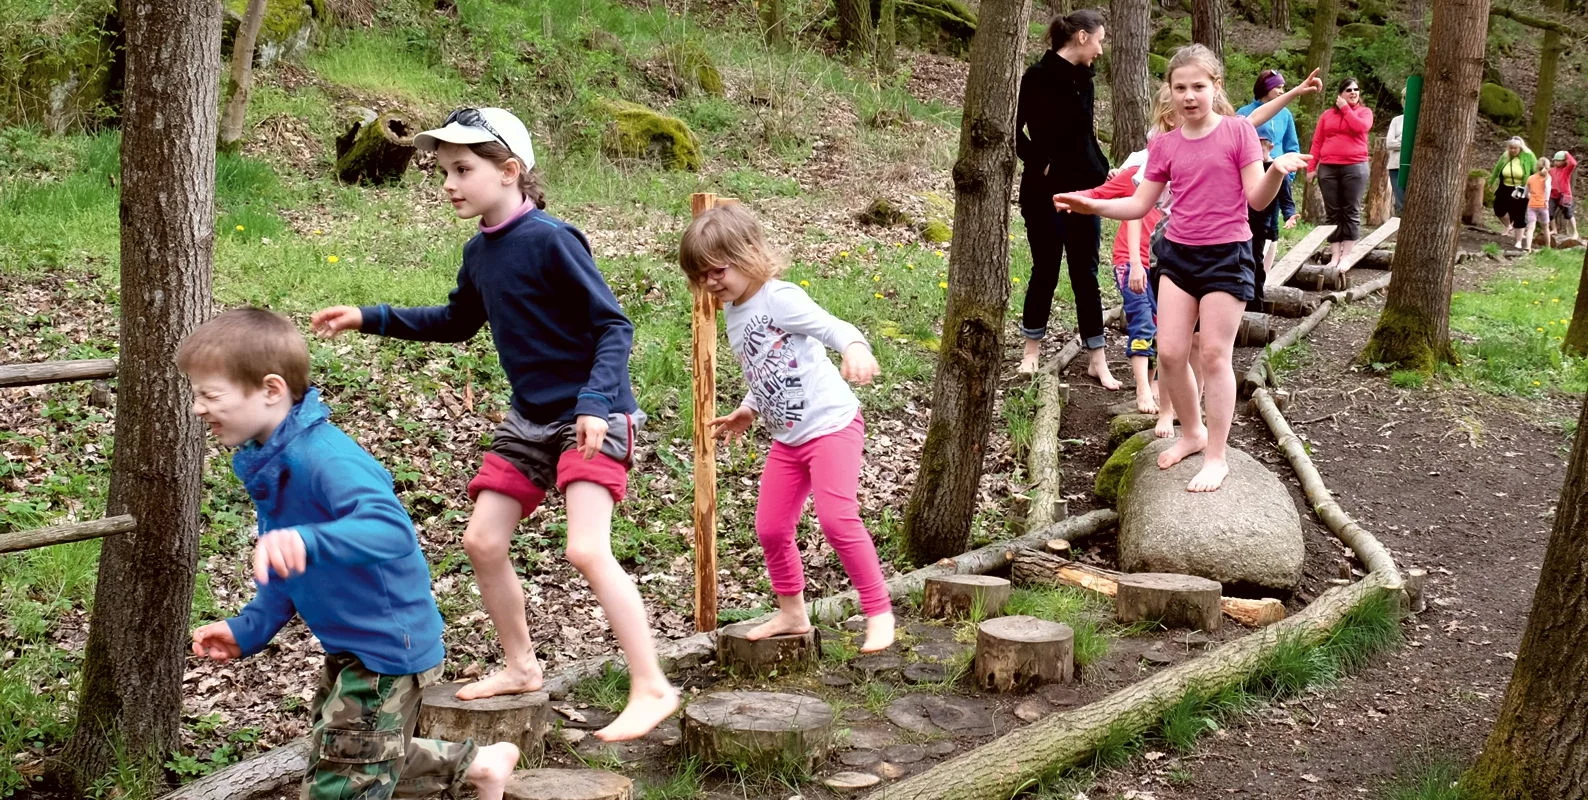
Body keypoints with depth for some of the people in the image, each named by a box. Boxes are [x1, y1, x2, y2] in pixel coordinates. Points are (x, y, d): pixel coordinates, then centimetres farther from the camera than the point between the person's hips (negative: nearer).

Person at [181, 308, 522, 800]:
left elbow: (392, 529, -45)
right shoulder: (265, 462, 3)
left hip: (387, 647, -10)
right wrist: (248, 629, 5)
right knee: (369, 758, 28)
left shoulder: (325, 458, -29)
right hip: (350, 646, 10)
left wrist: (308, 541, -58)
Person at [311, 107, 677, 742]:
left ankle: (652, 689, -13)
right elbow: (456, 322, 24)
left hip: (591, 415, -9)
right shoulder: (480, 251, 6)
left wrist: (596, 402, -28)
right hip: (531, 418, 9)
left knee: (587, 549, -20)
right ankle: (520, 667, 26)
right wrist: (370, 319, 17)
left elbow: (613, 325, -17)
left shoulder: (549, 238, -18)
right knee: (482, 541, 8)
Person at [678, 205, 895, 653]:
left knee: (837, 517, -20)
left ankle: (879, 612, -8)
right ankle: (791, 613, 30)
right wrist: (747, 412, 12)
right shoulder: (734, 315, 10)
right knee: (770, 528, 11)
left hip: (831, 423, -9)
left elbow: (831, 326, -32)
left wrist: (855, 348, -51)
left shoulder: (779, 299, -16)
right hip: (787, 437, 9)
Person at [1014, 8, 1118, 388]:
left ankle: (1097, 358, 11)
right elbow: (1021, 135, -12)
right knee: (1046, 272, 4)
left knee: (1085, 274, 7)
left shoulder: (1083, 78, 10)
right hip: (1046, 194, -6)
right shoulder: (1039, 77, -11)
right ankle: (1032, 349, 21)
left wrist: (1103, 171, 6)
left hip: (1083, 192, 6)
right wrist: (1043, 167, -13)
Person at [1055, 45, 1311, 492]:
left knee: (1214, 355, -3)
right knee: (1169, 352, 2)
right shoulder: (1165, 145, 4)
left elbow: (1257, 199, -11)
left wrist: (1277, 171, -31)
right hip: (1178, 253, 4)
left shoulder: (1238, 131, -7)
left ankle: (1216, 456, 6)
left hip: (1227, 254, -4)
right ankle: (1192, 433, 25)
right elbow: (1139, 205, 7)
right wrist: (1093, 206, -7)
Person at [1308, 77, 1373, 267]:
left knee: (1351, 212, -2)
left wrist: (1345, 108, -4)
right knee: (1333, 213, 2)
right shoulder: (1327, 115, 14)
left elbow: (1360, 126, -14)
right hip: (1328, 168, 2)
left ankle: (1346, 256, -1)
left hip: (1355, 167, -2)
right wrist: (1311, 166, 2)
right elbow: (1317, 142, 10)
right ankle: (1335, 256, 3)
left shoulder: (1364, 112, 9)